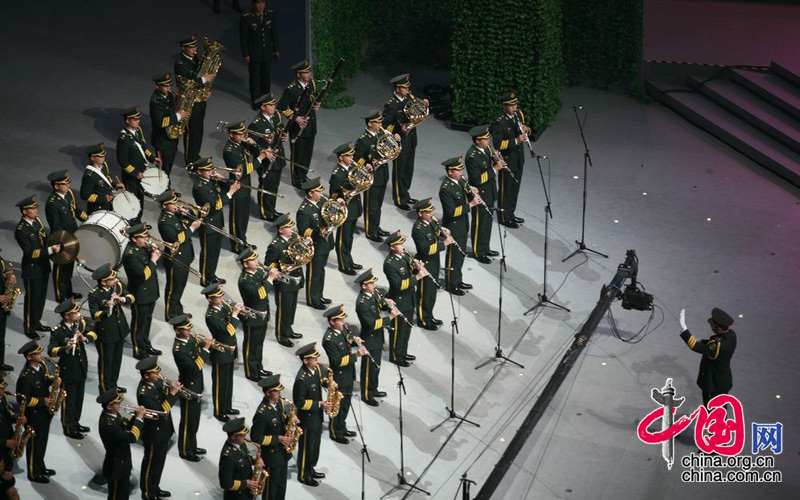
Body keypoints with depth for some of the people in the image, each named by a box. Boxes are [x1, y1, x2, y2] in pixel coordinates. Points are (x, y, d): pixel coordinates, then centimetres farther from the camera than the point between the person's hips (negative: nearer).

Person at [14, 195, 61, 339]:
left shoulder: (36, 220, 1)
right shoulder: (21, 230, -24)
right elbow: (30, 252, -27)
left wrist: (53, 245, -3)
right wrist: (50, 250, -32)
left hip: (43, 267, 8)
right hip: (32, 270, -8)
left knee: (41, 296, 20)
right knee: (32, 299, 5)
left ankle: (36, 323, 36)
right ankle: (29, 328, 20)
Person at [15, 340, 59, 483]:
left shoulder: (41, 364, -5)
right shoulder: (25, 377, -29)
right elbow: (22, 399, -24)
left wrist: (53, 380, -9)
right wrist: (42, 401, -23)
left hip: (45, 411, 8)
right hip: (34, 414, -8)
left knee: (42, 441, 22)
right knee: (34, 444, 9)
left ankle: (40, 467, 40)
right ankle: (34, 474, 25)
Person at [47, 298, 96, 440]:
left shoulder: (81, 323, -2)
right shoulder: (57, 331, -20)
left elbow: (93, 334, -10)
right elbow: (51, 351, -26)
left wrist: (84, 338, -31)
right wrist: (66, 348, -43)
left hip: (82, 368, 6)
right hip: (68, 371, -6)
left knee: (79, 398, 19)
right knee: (69, 400, 6)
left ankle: (75, 423, 34)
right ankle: (68, 428, 18)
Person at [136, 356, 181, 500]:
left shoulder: (157, 381, -3)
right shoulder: (144, 392, -29)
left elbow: (165, 397, 5)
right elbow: (161, 410, -31)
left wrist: (173, 389, -15)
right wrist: (172, 393, -30)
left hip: (164, 430, 9)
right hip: (153, 434, -9)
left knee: (159, 461, 23)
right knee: (151, 463, 9)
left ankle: (155, 488, 39)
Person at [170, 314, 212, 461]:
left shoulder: (191, 338, -1)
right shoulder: (179, 349, -28)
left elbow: (199, 354, 7)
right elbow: (195, 366, -32)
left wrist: (206, 344, -13)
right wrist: (205, 348, -30)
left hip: (196, 386, 8)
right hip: (188, 388, -8)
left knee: (194, 419, 22)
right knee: (187, 421, 7)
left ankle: (192, 446, 38)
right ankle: (185, 451, 23)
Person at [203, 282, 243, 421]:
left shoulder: (223, 306, -1)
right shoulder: (211, 315, -27)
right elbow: (228, 330, -31)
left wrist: (237, 311, -12)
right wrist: (234, 313, -27)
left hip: (230, 351, 8)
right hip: (221, 354, -8)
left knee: (228, 381, 22)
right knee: (220, 384, 8)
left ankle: (227, 407, 37)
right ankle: (219, 412, 22)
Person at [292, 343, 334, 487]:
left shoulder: (316, 368, -6)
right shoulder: (302, 379, -30)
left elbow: (323, 378, 14)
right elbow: (299, 402, -25)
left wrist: (330, 382, -8)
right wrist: (319, 404, -26)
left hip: (317, 415, 8)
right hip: (307, 418, -8)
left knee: (315, 444, 23)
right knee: (306, 447, 9)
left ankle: (310, 469, 41)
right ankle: (303, 475, 26)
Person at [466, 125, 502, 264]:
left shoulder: (485, 149, 1)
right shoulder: (472, 156, -26)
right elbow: (478, 179, -28)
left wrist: (496, 159, -7)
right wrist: (494, 169, -30)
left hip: (489, 193, 9)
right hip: (480, 195, -9)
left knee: (487, 221, 20)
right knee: (480, 224, 6)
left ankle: (485, 248, 35)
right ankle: (478, 252, 20)